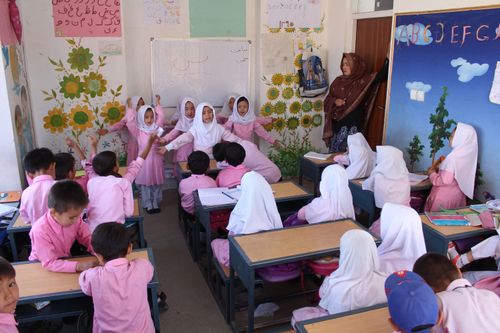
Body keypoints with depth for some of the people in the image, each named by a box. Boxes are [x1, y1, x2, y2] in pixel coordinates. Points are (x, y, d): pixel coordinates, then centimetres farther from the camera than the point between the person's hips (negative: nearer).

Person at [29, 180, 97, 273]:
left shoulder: (75, 218, -15)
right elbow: (49, 263, -27)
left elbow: (88, 239, -2)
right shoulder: (40, 231, -28)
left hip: (66, 260, 4)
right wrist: (79, 266, -37)